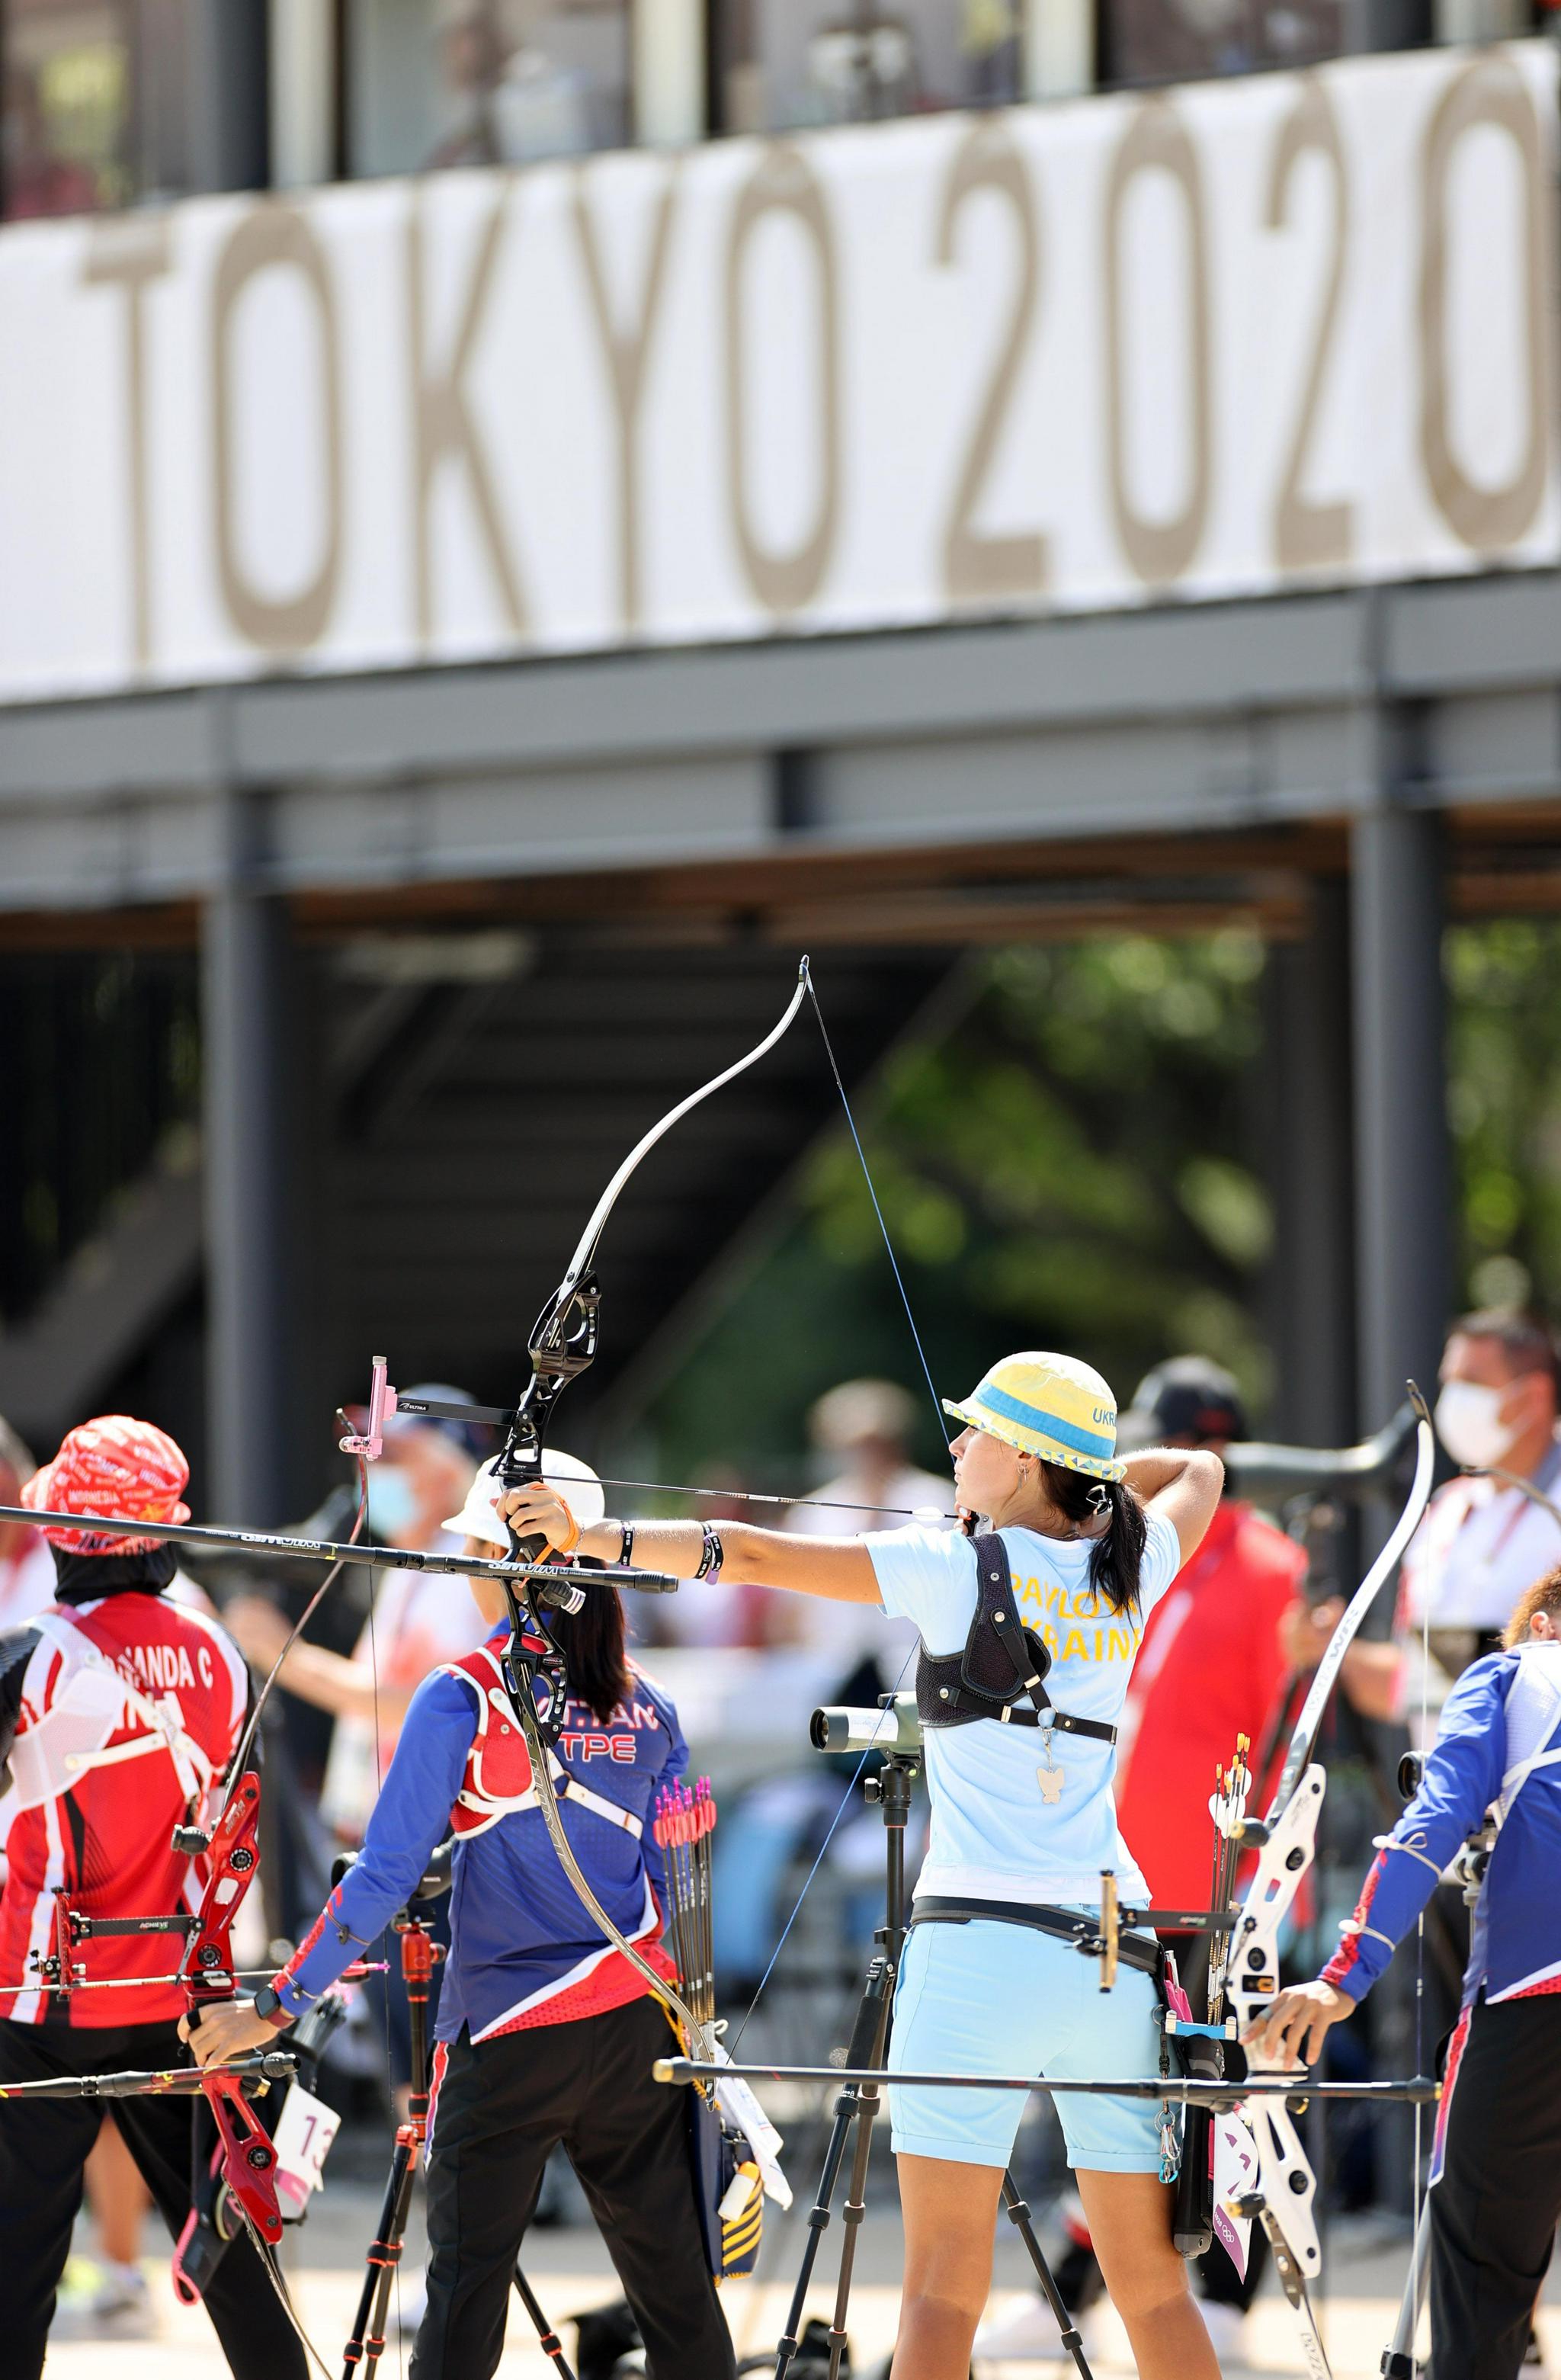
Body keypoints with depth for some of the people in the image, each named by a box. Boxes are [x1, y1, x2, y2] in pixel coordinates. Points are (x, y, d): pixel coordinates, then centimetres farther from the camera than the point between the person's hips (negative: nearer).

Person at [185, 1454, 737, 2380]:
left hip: (506, 2031, -4)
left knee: (467, 2278, 1)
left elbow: (387, 1873, -11)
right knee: (673, 2279, 7)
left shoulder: (464, 1696, -9)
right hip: (636, 2021, 4)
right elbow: (676, 1871, 10)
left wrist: (277, 2007, -7)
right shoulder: (645, 1703, 6)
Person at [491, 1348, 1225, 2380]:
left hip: (980, 1945, -5)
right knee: (1153, 2284, 7)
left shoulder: (958, 1568, -3)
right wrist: (1091, 1474, 31)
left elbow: (757, 1555, -5)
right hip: (1117, 1961, 5)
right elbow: (1197, 1469, 34)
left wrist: (590, 1534, -2)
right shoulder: (1133, 1570, 11)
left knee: (943, 2282, -7)